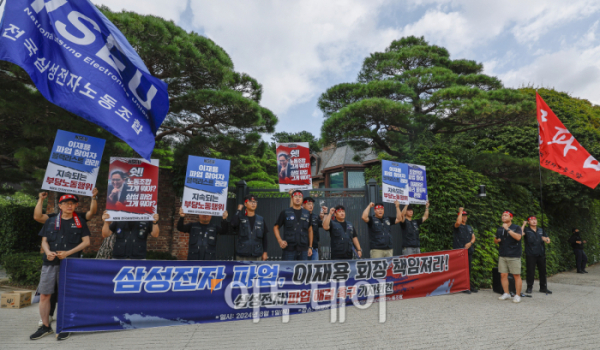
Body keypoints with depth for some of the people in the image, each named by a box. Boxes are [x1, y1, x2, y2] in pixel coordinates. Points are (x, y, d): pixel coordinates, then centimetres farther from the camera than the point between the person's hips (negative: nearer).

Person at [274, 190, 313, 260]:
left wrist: (310, 247, 11)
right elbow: (275, 227, 8)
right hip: (289, 249, -2)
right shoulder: (285, 213, 4)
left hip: (303, 250, 3)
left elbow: (310, 230, 16)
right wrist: (280, 241, -6)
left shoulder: (307, 213, 12)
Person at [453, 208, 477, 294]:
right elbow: (458, 222, -25)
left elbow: (473, 237, 14)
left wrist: (470, 243, -8)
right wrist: (460, 211, -15)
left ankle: (471, 286, 17)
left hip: (469, 251, 6)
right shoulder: (457, 227, -1)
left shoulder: (469, 227, 20)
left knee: (469, 269, 10)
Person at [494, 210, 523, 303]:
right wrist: (497, 240, 1)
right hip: (502, 255, 5)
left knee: (517, 275, 0)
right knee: (503, 275, 5)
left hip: (514, 256, -5)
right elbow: (495, 240, 23)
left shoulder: (516, 227, -2)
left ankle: (517, 295, 9)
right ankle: (506, 293, 17)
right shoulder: (499, 229, 14)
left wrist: (508, 229, -21)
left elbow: (518, 237, -21)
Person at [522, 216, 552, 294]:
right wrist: (524, 224, -17)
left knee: (542, 271, 11)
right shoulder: (526, 230, -1)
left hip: (541, 254, 5)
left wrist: (546, 239, -8)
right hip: (530, 255, -5)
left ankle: (543, 287, 24)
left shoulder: (541, 230, 14)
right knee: (530, 272, 0)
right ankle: (529, 288, 10)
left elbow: (548, 241, 15)